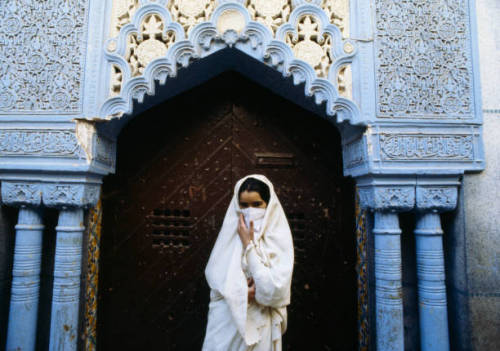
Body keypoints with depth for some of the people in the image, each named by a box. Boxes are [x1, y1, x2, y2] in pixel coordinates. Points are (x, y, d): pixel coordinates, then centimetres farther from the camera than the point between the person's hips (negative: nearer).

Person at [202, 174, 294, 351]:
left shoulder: (279, 237, -11)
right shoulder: (231, 231, 1)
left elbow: (274, 289, -18)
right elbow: (213, 272, 0)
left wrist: (248, 244, -18)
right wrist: (239, 290, -19)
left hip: (259, 321, -2)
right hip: (225, 317, 3)